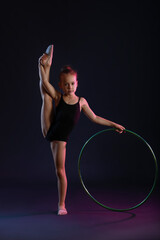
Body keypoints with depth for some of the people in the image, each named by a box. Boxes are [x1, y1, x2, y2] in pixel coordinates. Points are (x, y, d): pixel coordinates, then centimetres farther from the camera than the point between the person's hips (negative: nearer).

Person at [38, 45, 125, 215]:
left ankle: (61, 205, 15)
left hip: (60, 139, 0)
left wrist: (113, 124, 13)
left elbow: (94, 118, 12)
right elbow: (45, 83, -12)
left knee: (60, 171, -1)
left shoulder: (81, 101, 4)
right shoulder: (58, 97, 0)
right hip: (49, 130, 0)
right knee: (45, 95, -11)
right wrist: (42, 65, -8)